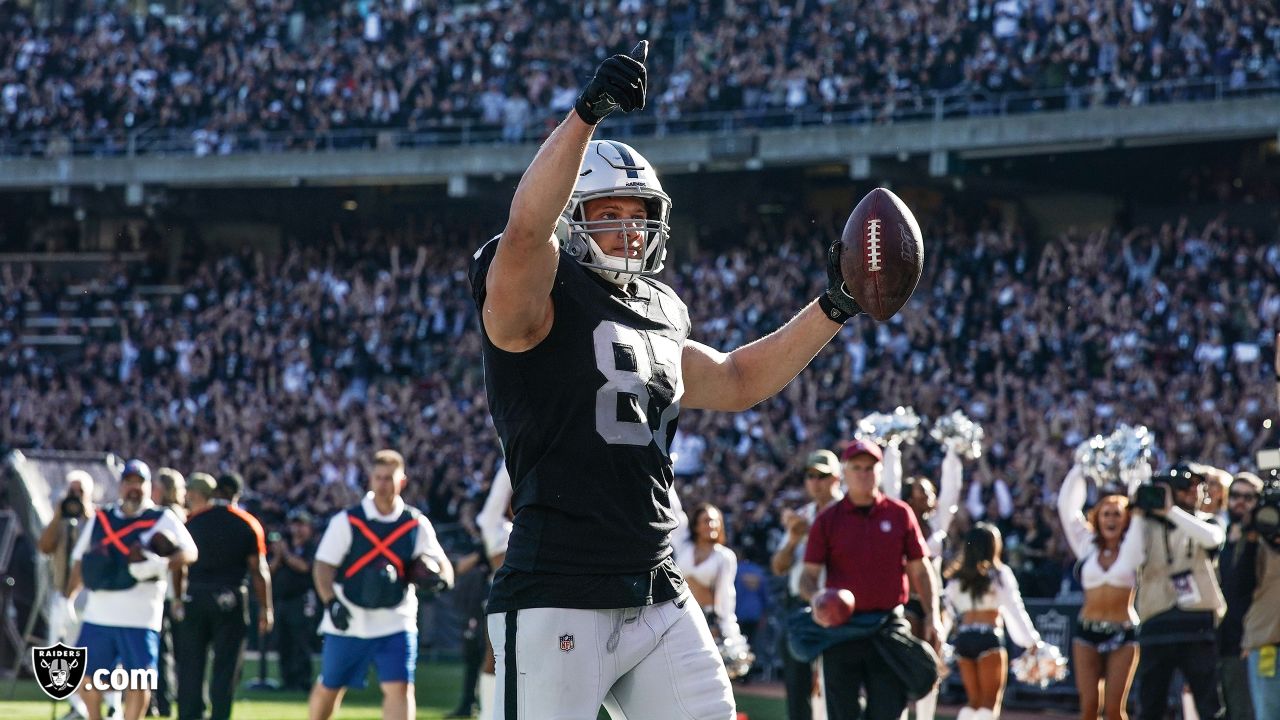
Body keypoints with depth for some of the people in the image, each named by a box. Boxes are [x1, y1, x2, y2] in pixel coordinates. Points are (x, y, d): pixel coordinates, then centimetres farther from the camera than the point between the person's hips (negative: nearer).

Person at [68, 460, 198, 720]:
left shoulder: (162, 519, 1)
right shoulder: (100, 519, 14)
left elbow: (190, 552, -12)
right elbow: (81, 562, 20)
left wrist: (161, 563, -29)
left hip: (139, 617, -4)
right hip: (97, 615, 4)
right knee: (86, 676, 6)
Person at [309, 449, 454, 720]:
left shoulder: (416, 525, 2)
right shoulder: (347, 521, -3)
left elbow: (440, 562, 3)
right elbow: (323, 566, -4)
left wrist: (439, 576, -22)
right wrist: (332, 603, -18)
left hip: (395, 623, 0)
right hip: (348, 622, 0)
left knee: (399, 687, -14)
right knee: (328, 687, 12)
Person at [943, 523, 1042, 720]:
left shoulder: (957, 578, 12)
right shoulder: (999, 573, 0)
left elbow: (949, 609, 11)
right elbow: (1014, 608, -5)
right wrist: (1031, 640, -3)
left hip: (963, 639, 5)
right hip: (989, 638, -5)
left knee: (973, 700, 15)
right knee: (990, 700, -3)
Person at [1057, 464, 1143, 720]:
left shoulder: (1132, 549, 4)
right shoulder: (1087, 547, 9)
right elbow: (1067, 508, 7)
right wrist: (1079, 470, 9)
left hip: (1123, 634, -2)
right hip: (1087, 631, 2)